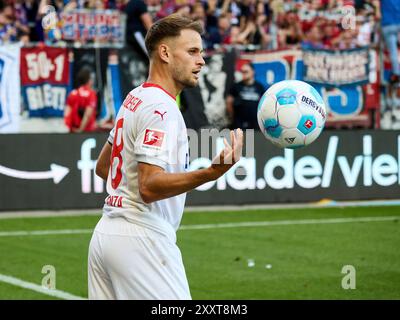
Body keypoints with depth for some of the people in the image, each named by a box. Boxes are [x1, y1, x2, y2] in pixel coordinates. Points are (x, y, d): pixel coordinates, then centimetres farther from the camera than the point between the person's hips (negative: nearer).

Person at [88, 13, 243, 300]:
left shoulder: (134, 99, 16)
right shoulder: (161, 107, -14)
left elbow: (102, 166, 26)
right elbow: (149, 186, -25)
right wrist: (212, 172, -36)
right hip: (140, 239, -10)